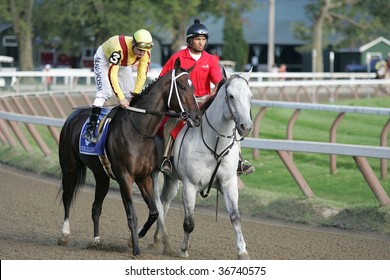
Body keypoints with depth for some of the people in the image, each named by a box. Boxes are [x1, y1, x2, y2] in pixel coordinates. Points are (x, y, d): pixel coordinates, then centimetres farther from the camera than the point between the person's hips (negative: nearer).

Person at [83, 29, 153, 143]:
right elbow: (112, 74, -43)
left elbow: (142, 76, -18)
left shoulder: (145, 53, -25)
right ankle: (89, 130, -23)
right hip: (104, 58, -6)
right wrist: (121, 98, -44)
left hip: (124, 63, 6)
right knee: (105, 92, -21)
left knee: (130, 93, -1)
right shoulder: (119, 49, -44)